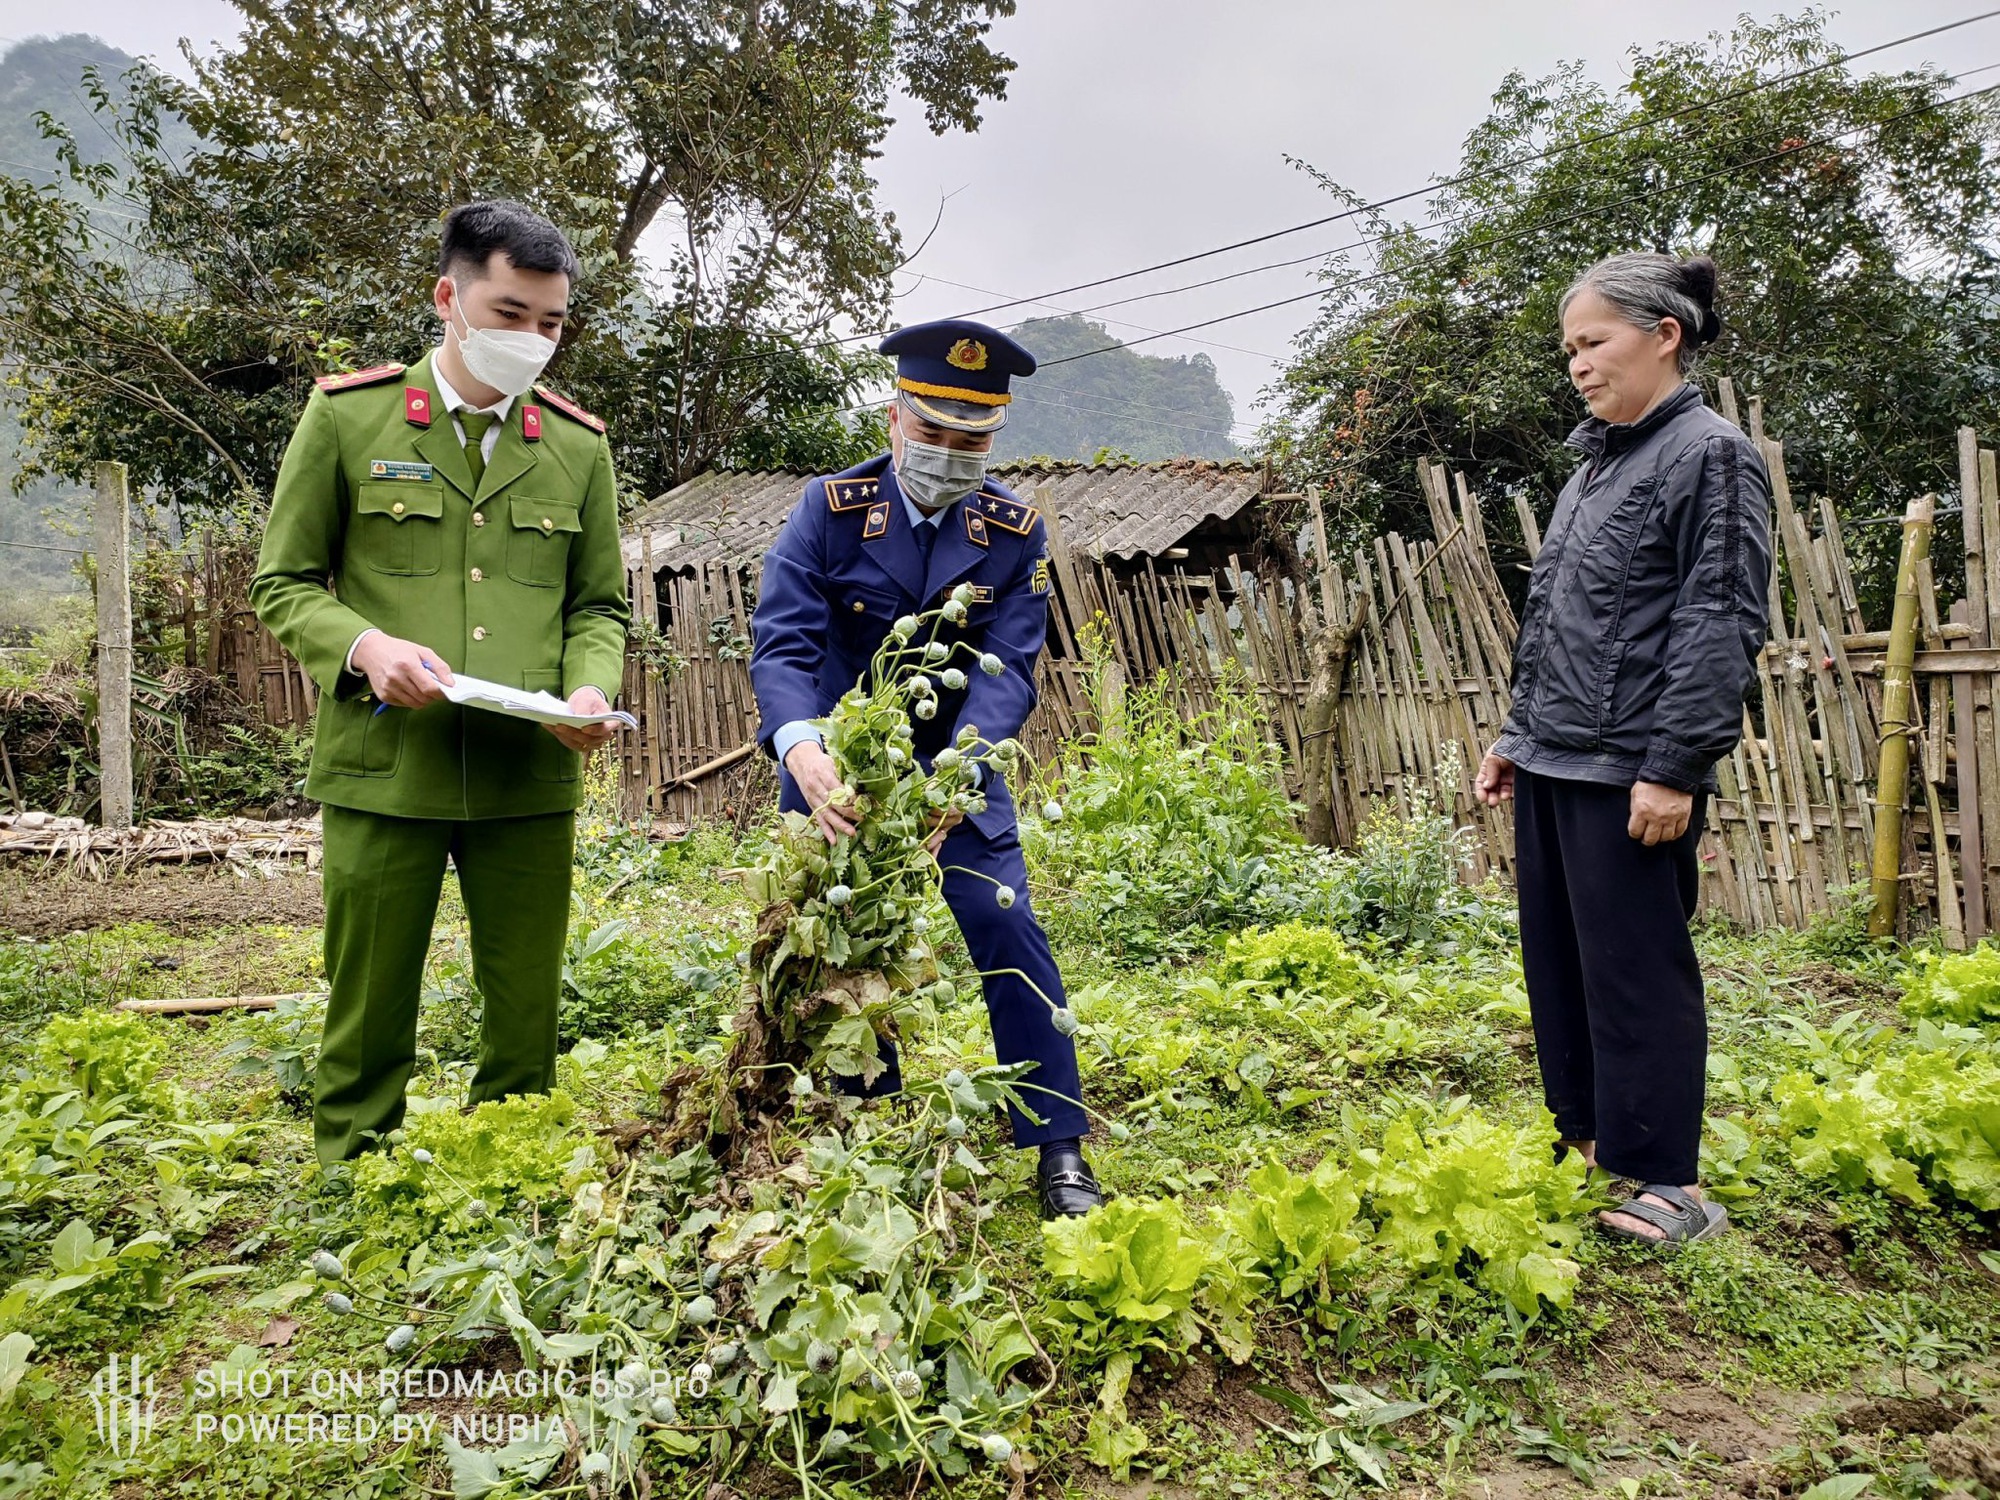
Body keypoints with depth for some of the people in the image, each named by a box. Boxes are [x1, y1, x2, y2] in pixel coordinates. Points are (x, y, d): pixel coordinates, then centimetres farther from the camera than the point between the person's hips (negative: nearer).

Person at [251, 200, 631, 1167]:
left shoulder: (580, 444, 10)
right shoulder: (346, 415, 3)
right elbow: (282, 584, 6)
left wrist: (590, 688, -7)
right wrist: (364, 646, -14)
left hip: (531, 775, 2)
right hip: (383, 766, -2)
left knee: (526, 1023, 9)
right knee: (369, 1023, 8)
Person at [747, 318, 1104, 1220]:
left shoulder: (1015, 532, -9)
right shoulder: (830, 508, -12)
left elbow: (1007, 669, -17)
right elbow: (781, 644, -21)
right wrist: (801, 748, -42)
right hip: (835, 766, 0)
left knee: (1007, 930, -10)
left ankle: (1058, 1152, 1)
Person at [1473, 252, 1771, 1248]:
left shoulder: (1711, 456, -7)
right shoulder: (1595, 464, 17)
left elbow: (1722, 626, -14)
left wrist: (1674, 768, -18)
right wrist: (1515, 735, 18)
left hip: (1630, 774, -8)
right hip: (1550, 765, 8)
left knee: (1636, 974, -1)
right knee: (1558, 963, 13)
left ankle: (1664, 1184, 12)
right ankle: (1587, 1143, 27)